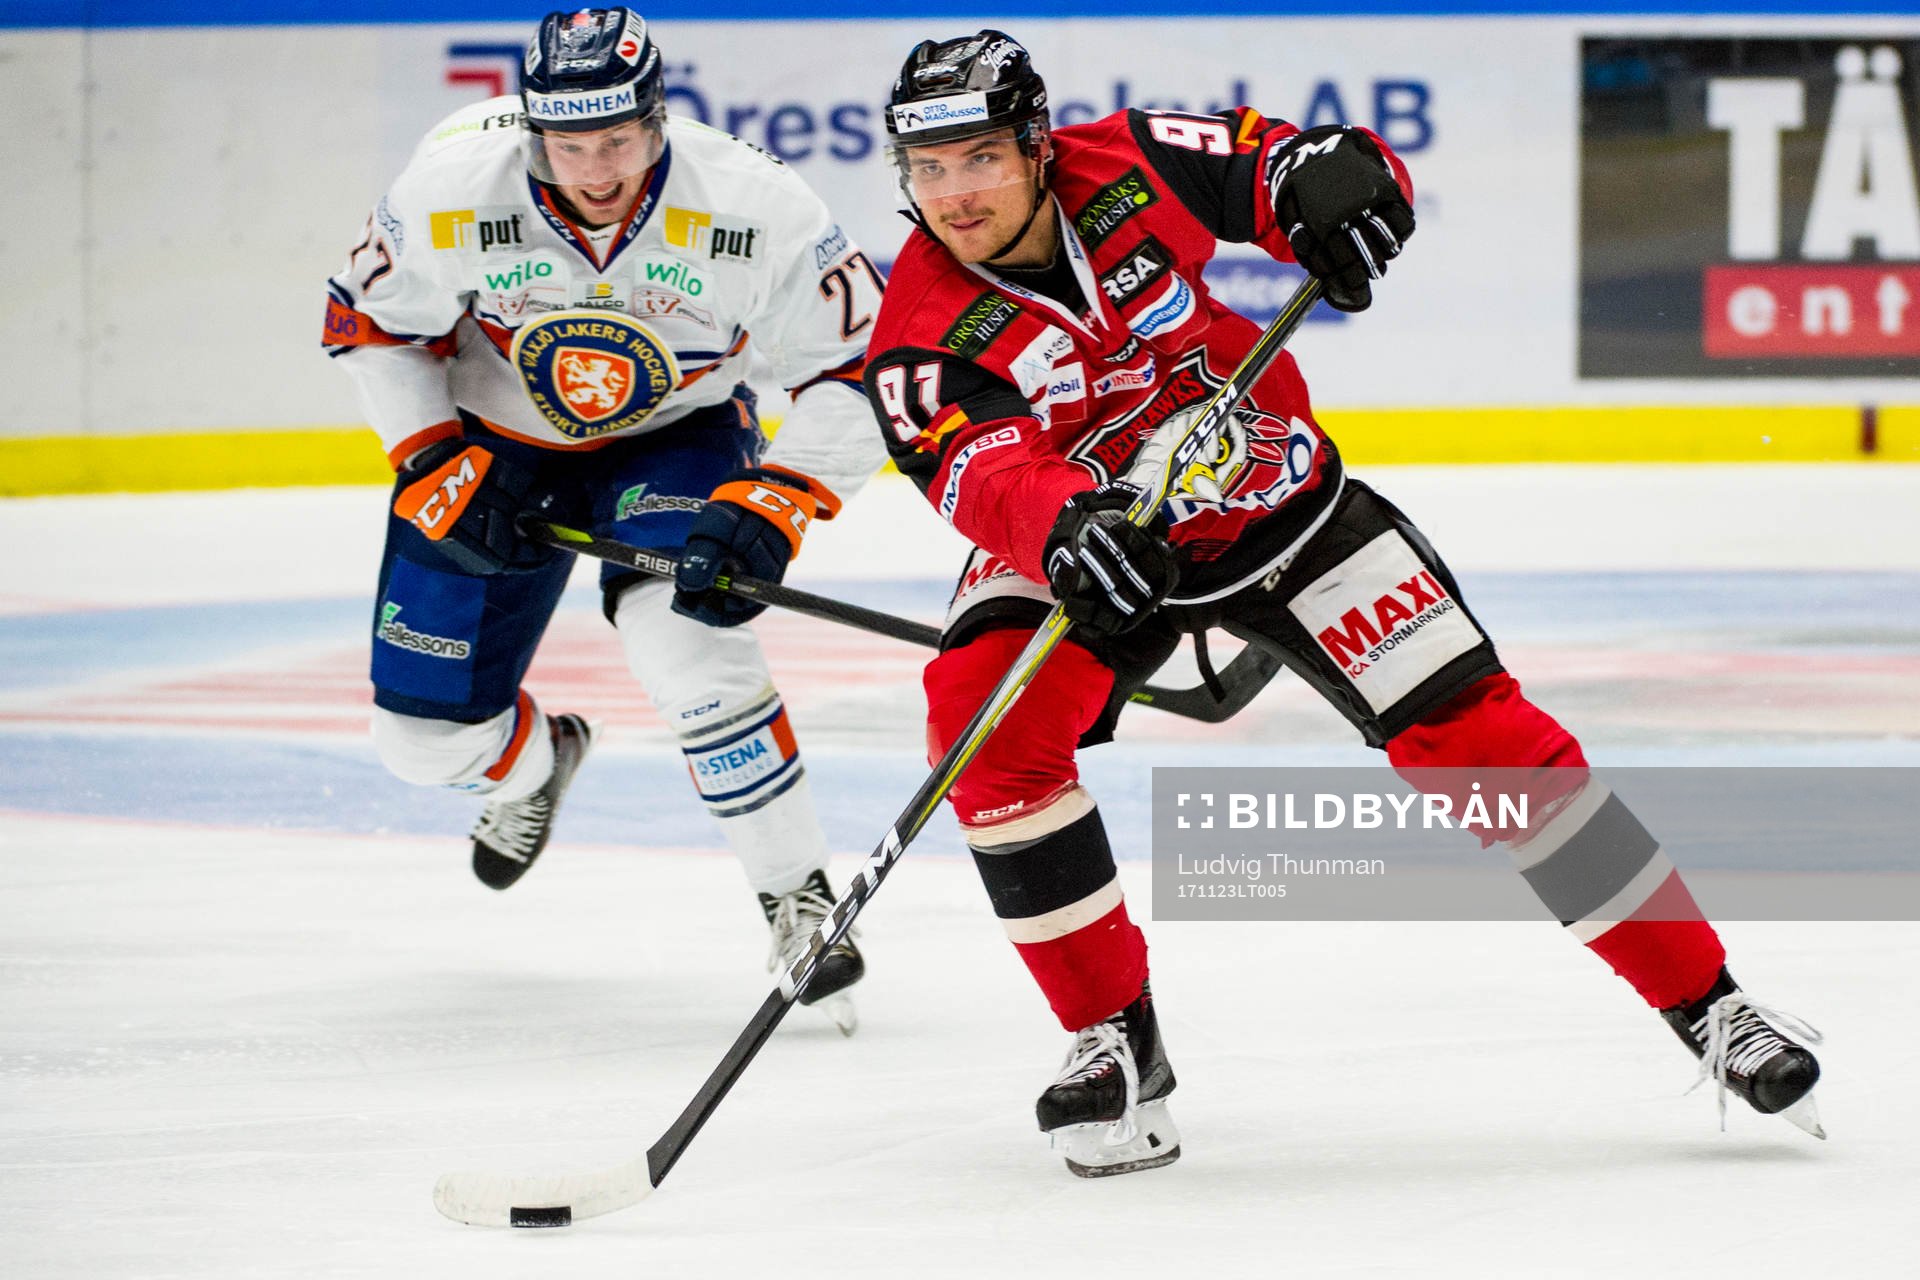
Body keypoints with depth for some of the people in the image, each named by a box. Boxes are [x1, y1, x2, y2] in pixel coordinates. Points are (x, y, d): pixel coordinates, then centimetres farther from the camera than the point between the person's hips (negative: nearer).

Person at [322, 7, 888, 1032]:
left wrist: (771, 507, -31)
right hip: (494, 439, 2)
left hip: (676, 436, -2)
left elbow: (859, 366, -20)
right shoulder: (454, 187, -27)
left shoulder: (752, 207, -30)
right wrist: (438, 467, -18)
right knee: (426, 735, 3)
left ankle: (798, 899, -19)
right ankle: (536, 760, 42)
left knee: (681, 634, -32)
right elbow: (371, 322, -9)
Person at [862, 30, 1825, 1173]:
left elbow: (1288, 164, -6)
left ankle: (1706, 1000, -1)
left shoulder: (1130, 167, -17)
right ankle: (1118, 1041, -11)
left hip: (1278, 499, 0)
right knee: (985, 721, -27)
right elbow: (985, 470, -38)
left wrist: (1330, 176, -30)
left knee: (1468, 725, -10)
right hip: (1083, 550, 0)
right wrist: (1062, 523, -60)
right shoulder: (922, 335, -21)